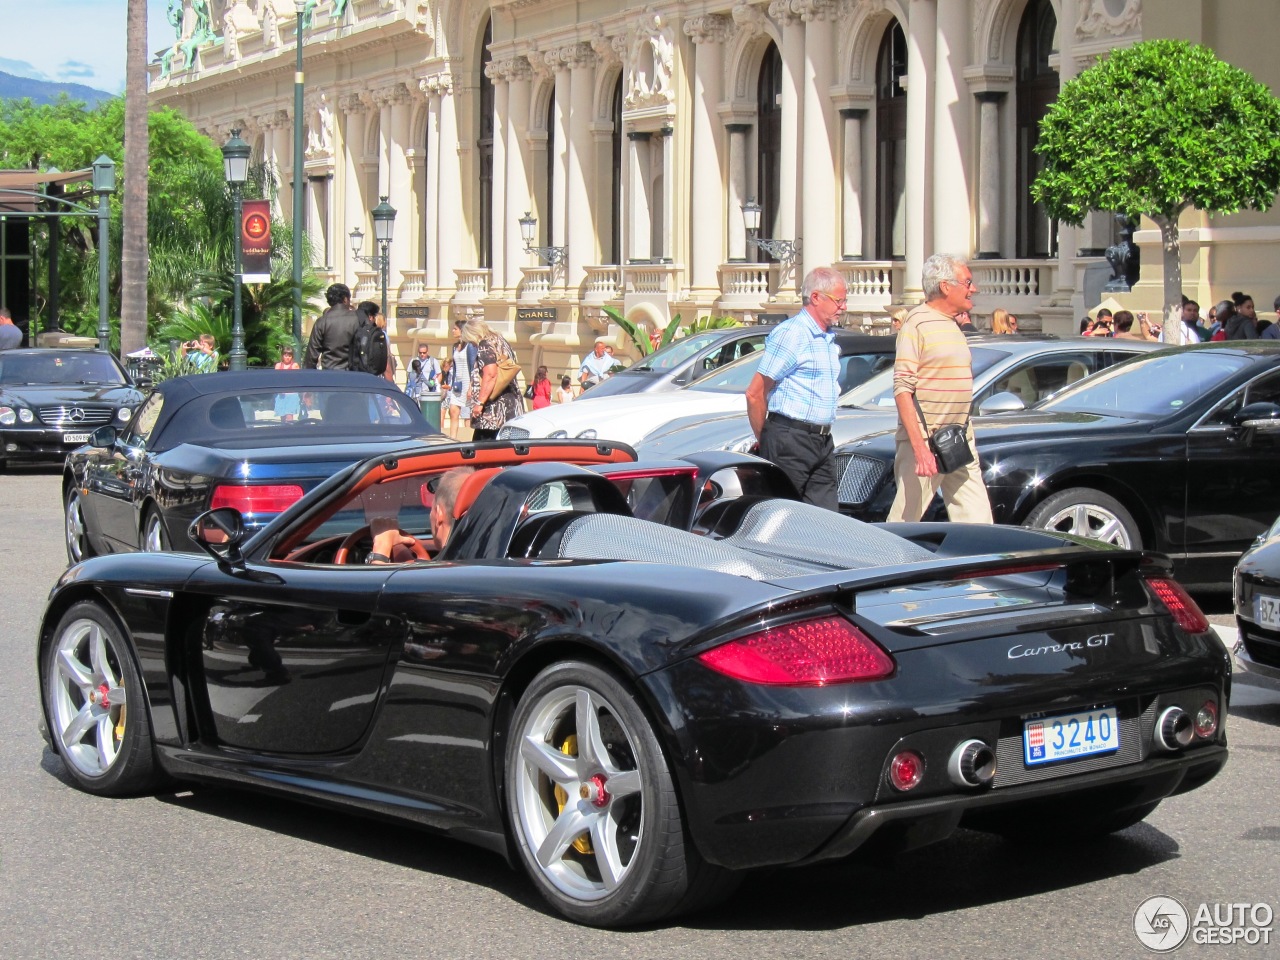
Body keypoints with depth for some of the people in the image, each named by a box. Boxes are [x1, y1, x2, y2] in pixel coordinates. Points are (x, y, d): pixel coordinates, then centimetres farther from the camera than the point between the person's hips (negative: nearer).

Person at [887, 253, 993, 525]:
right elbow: (902, 389, -17)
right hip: (924, 441, -8)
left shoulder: (954, 326, 17)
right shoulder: (918, 323, -9)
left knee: (977, 522, 3)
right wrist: (920, 447, -24)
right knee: (905, 521, -5)